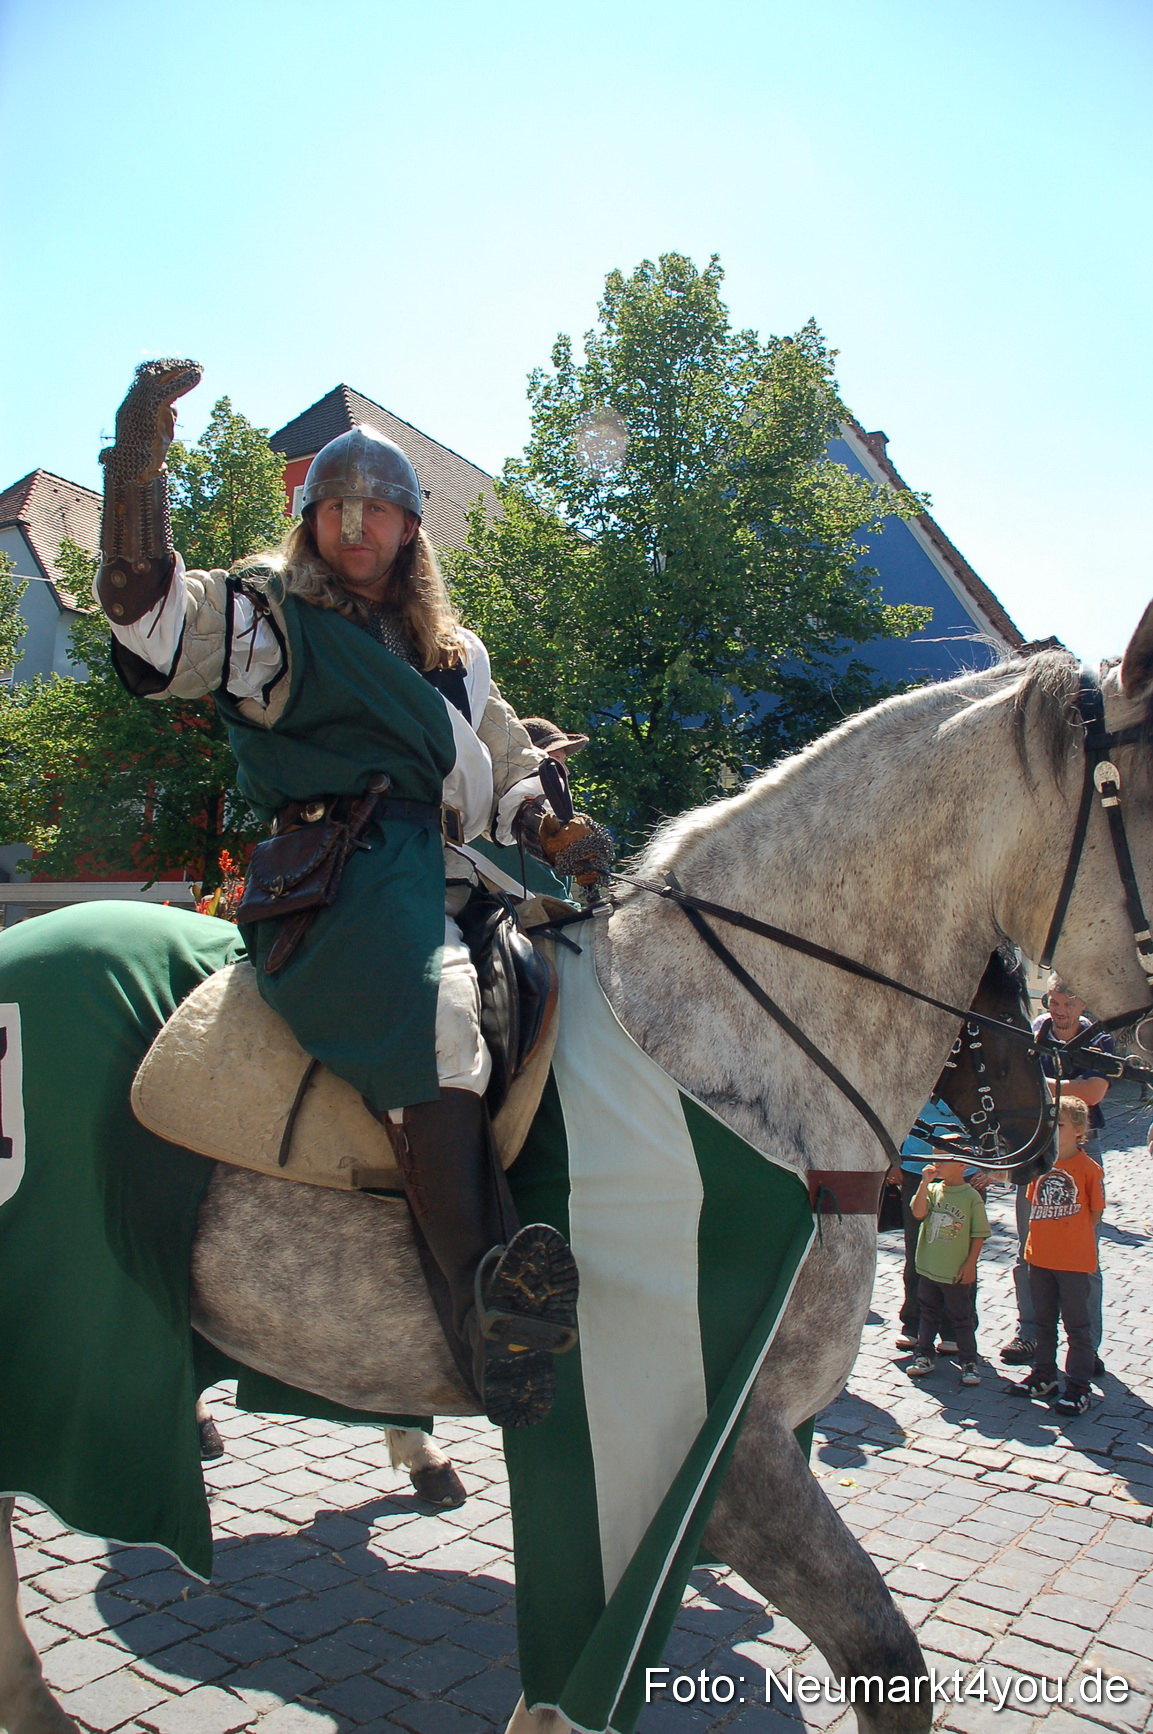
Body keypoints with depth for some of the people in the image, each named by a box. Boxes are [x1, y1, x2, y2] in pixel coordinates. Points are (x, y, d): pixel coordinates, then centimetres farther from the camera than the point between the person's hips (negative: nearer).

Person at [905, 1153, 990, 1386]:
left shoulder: (971, 1196, -10)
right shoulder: (932, 1190, 1)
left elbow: (979, 1234, -7)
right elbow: (918, 1212, -15)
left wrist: (970, 1264, -10)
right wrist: (925, 1183, -19)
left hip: (957, 1273, -4)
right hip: (928, 1268, 4)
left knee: (961, 1319, 6)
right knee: (928, 1314, 16)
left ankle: (969, 1363, 18)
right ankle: (924, 1356, 27)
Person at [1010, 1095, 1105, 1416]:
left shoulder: (1089, 1169, -12)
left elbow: (1095, 1212, -6)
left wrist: (1073, 1239, -5)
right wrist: (1045, 1236, 5)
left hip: (1074, 1260, -6)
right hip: (1039, 1256, 6)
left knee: (1076, 1325, 4)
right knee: (1043, 1320, 18)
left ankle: (1079, 1386, 13)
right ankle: (1043, 1374, 32)